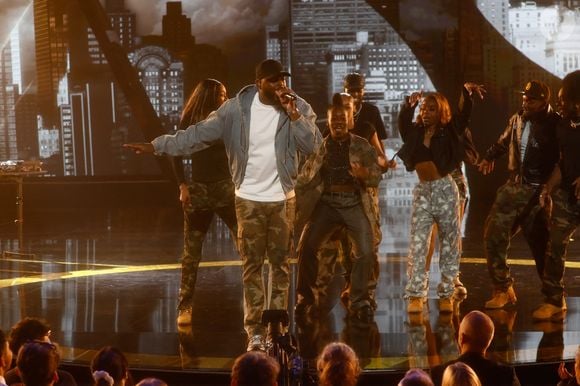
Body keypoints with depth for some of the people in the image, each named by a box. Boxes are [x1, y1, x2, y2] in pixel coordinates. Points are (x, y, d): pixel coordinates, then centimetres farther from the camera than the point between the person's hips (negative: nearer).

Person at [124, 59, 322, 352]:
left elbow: (313, 146, -16)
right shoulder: (236, 108, -7)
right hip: (249, 199, 0)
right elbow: (198, 134, -7)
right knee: (252, 265, 4)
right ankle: (255, 329, 10)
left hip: (282, 199, 0)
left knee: (280, 263, 8)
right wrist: (157, 145, -13)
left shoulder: (298, 108, -7)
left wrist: (293, 115, -25)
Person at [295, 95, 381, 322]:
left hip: (355, 204, -1)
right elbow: (304, 179, 9)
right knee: (306, 248, -12)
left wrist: (365, 175, -24)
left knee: (365, 252, -14)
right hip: (327, 204, 1)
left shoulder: (362, 147, 2)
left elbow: (377, 178, -2)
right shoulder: (319, 147, 6)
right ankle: (305, 298, 6)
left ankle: (359, 301, 4)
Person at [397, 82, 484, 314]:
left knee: (449, 243, 3)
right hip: (422, 192, 3)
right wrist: (409, 105, -10)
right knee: (417, 244, -3)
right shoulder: (415, 132, 6)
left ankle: (446, 294, 10)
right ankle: (415, 295, -2)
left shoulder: (449, 132, -4)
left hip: (445, 190, -3)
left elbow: (464, 113, -15)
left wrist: (467, 92, -31)